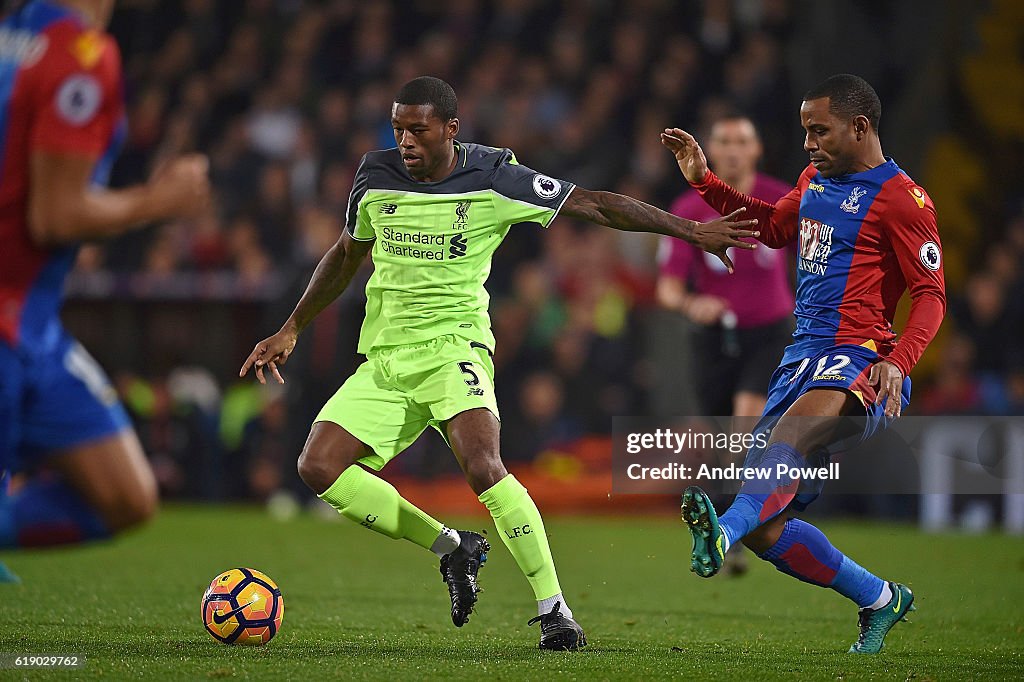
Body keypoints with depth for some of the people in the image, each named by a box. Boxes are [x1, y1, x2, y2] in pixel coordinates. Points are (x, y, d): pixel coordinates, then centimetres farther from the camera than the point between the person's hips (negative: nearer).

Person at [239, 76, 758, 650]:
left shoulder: (494, 178, -7)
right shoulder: (376, 176, 5)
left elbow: (594, 204, -4)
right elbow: (347, 256, 22)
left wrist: (690, 230, -8)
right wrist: (291, 330, 24)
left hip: (453, 344, -5)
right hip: (383, 359, 5)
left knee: (483, 467, -29)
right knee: (318, 467, -13)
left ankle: (554, 608, -18)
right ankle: (452, 548, 3)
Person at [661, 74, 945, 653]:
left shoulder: (901, 199, -5)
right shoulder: (815, 181, 21)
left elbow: (931, 295, -10)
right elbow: (774, 226, 40)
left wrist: (899, 361, -26)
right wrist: (704, 181, 30)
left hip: (857, 363, -9)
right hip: (802, 359, 9)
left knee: (797, 427, -42)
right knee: (764, 528, 1)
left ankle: (724, 531, -67)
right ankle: (880, 600, 19)